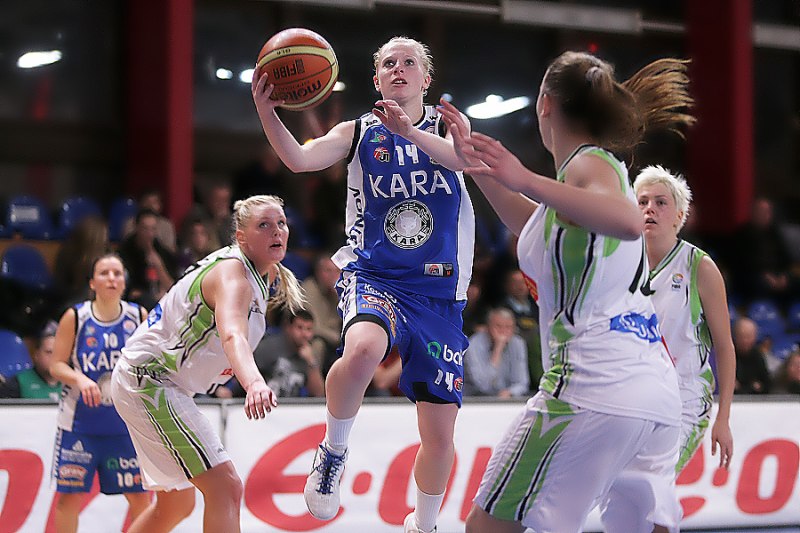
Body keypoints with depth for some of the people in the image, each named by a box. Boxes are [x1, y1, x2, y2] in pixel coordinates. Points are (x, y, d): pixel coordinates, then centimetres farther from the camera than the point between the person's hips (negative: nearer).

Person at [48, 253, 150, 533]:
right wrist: (80, 379, -21)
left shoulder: (138, 316, 2)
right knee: (69, 495, -1)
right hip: (80, 422, -2)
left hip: (126, 423, 2)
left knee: (140, 495, 3)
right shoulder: (75, 317, -4)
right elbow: (56, 365, -2)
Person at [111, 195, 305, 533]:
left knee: (176, 503, 19)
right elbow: (232, 336, -44)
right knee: (225, 486, -21)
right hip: (148, 380, -11)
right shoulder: (233, 273, -23)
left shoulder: (266, 276, 8)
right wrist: (254, 383, -61)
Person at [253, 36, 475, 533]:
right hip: (374, 277, -2)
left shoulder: (446, 127, 7)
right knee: (363, 347, -39)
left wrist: (410, 132, -36)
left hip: (438, 293, 2)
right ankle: (333, 451, -14)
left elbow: (468, 157, -18)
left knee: (440, 431, 2)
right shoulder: (358, 132, 6)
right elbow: (301, 159, -12)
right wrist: (268, 114, -32)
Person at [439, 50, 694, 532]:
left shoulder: (591, 163, -3)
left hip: (592, 384, -9)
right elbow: (541, 227, 43)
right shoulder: (599, 166, 23)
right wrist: (476, 159, 43)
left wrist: (527, 181, -29)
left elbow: (629, 222, -27)